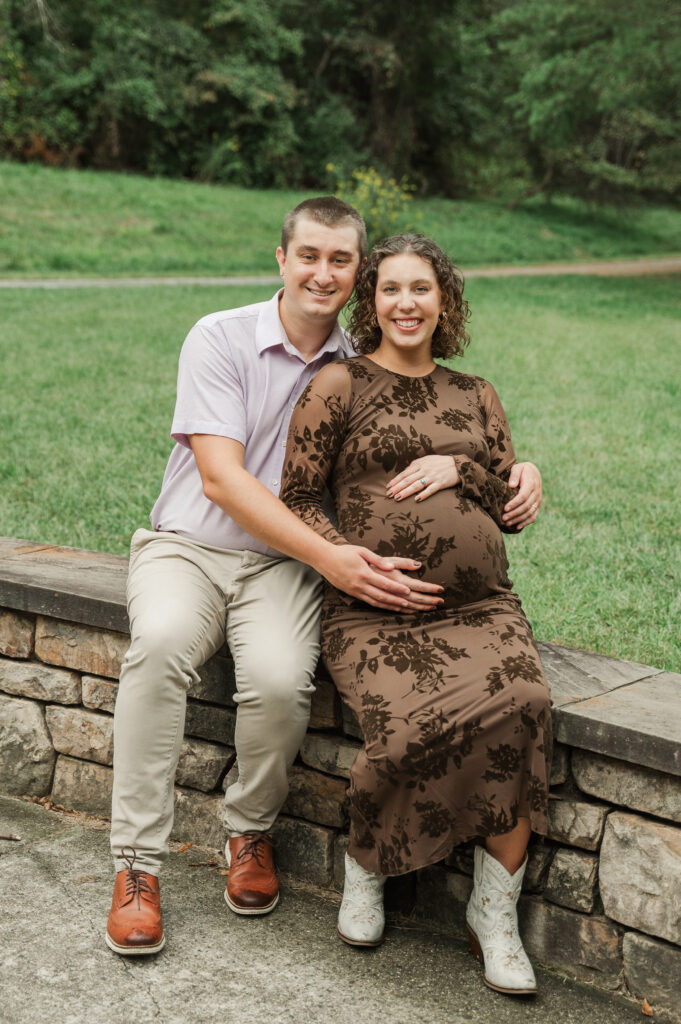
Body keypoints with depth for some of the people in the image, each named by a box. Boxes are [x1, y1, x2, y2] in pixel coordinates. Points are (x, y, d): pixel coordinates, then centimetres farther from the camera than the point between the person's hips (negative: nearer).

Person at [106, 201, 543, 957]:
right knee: (163, 641, -35)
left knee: (281, 678, -30)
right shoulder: (220, 338, -5)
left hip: (282, 564, 2)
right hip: (187, 546, -1)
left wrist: (521, 470, -10)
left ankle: (250, 832, 1)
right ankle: (136, 864, -20)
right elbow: (221, 477, -15)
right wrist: (329, 559, -26)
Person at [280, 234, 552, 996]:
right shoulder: (340, 385, 8)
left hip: (478, 604, 3)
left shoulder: (474, 396, 21)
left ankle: (495, 910, -12)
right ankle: (364, 866, 2)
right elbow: (297, 499, 4)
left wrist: (458, 469, 0)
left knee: (521, 705, -29)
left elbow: (514, 508, 20)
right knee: (412, 726, -31)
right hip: (373, 611, -3)